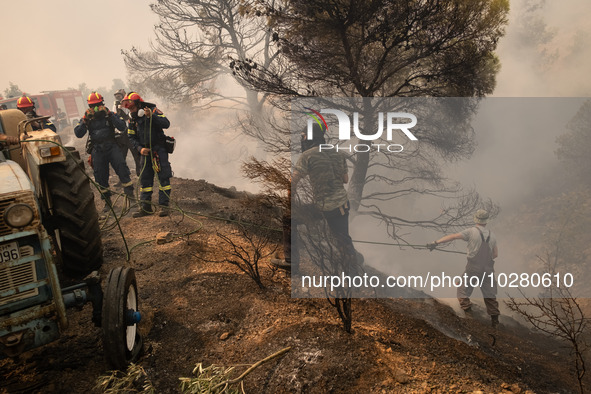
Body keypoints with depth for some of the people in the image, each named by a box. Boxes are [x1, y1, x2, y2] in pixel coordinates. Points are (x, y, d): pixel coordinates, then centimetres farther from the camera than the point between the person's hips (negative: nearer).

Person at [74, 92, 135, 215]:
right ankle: (107, 202, 18)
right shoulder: (87, 118, 9)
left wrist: (110, 115, -18)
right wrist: (85, 120, -13)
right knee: (100, 177, 4)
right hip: (97, 150, 2)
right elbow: (78, 134, -1)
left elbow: (122, 127, -11)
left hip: (111, 146, -2)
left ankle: (130, 196, -18)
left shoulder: (110, 115, 4)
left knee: (121, 167, -21)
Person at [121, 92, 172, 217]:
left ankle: (164, 206, -1)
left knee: (164, 177, -7)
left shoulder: (154, 111, -8)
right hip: (145, 151, 5)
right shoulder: (133, 119, 7)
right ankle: (146, 207, 13)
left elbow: (166, 124, -21)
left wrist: (151, 116, -30)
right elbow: (132, 137, 10)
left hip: (159, 149, -5)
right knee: (145, 179, 6)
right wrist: (140, 148, -6)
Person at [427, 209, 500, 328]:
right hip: (488, 269, 5)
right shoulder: (491, 235, 8)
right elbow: (495, 254, 15)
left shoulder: (471, 231, -7)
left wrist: (436, 242, -20)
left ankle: (468, 313, -5)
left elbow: (452, 236, -18)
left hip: (473, 268, -5)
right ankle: (495, 321, 18)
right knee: (490, 295, 15)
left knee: (463, 292, 8)